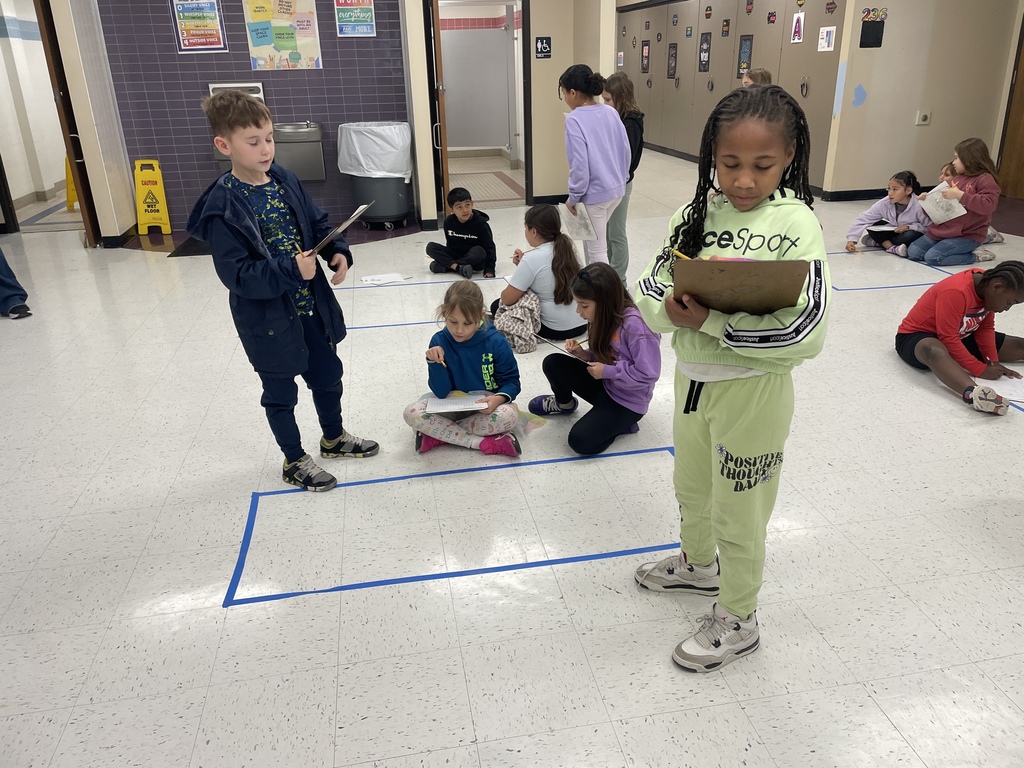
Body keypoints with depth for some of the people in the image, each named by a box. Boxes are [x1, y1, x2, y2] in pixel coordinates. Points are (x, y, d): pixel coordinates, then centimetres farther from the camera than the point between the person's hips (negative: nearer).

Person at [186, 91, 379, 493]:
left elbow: (319, 225, 9)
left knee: (328, 373, 22)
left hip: (312, 306, 7)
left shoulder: (286, 181, -1)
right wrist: (292, 271, -34)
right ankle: (295, 461, 33)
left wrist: (339, 252, -11)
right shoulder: (223, 207, -21)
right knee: (281, 392, 12)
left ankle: (334, 438, 46)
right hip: (268, 318, -6)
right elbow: (236, 274, -24)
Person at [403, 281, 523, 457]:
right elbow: (441, 393, -12)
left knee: (510, 416, -34)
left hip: (486, 405, -1)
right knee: (411, 413, -24)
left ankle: (438, 434, -19)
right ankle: (484, 443, -24)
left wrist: (499, 398, -29)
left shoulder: (495, 342, -16)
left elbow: (511, 381, -7)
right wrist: (434, 363, -29)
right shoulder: (439, 341, -12)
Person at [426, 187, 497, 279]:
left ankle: (443, 266, -29)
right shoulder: (449, 222, -4)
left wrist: (489, 270, -26)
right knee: (430, 247, -14)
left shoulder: (480, 224, -15)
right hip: (455, 255, 4)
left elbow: (489, 247, -16)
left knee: (478, 251, -38)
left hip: (475, 260, -4)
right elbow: (450, 244, 9)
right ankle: (459, 268, -30)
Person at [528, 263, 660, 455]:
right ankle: (564, 403, 23)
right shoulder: (606, 317, -3)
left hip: (627, 401, -8)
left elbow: (648, 374, -29)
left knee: (581, 441, -23)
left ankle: (622, 422, 4)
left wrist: (607, 371, -22)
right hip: (604, 384, 8)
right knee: (553, 363, -7)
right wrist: (583, 354, -9)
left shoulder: (635, 325, -29)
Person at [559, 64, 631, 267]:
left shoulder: (574, 119, -16)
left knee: (597, 249, 5)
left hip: (594, 193, -8)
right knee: (590, 237, 25)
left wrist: (574, 196, -8)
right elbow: (626, 149, 8)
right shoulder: (611, 112, 4)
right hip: (616, 189, 8)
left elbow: (579, 164, -20)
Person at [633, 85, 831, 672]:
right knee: (692, 489, 27)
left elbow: (807, 333, -24)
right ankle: (698, 564, 56)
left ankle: (739, 621, 36)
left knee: (737, 516, 12)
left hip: (753, 391, -5)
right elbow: (651, 292, -4)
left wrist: (711, 322, -29)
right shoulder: (698, 214, -2)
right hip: (693, 377, 6)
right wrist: (673, 307, -27)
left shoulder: (797, 226, -17)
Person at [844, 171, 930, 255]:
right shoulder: (884, 204, -19)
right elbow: (863, 219, -20)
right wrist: (851, 240, -30)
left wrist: (908, 227, -31)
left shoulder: (919, 206, -28)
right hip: (895, 232, 4)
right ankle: (892, 248, -25)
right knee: (873, 225, -15)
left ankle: (878, 241, -20)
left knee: (911, 235, -37)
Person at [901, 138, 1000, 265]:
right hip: (944, 230, 7)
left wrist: (960, 195, -28)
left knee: (932, 257, -24)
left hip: (968, 235, -7)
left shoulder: (985, 180, -11)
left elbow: (987, 205, -26)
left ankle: (976, 257, -6)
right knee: (913, 252, -6)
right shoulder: (957, 178, 14)